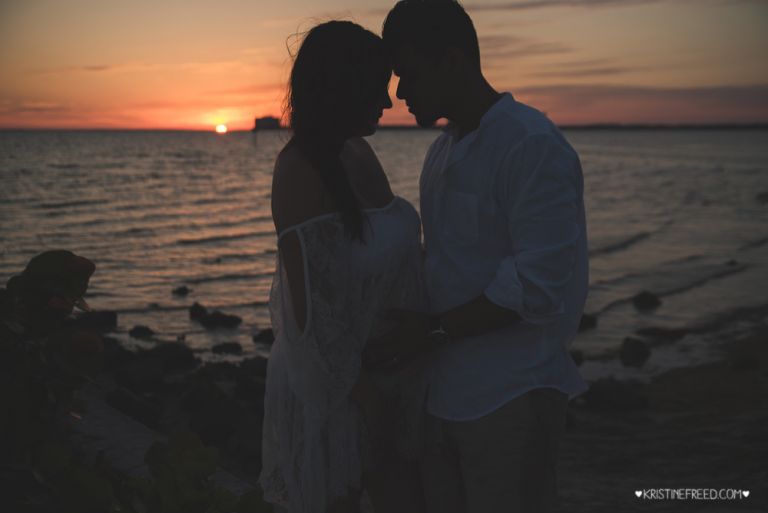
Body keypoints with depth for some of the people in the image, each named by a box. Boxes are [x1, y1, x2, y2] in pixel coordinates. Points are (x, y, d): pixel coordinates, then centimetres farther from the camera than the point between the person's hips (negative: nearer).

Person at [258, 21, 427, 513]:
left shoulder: (360, 152, 2)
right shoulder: (300, 169, -20)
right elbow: (313, 305, -20)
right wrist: (366, 396, -15)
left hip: (384, 371, 7)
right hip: (329, 388, -7)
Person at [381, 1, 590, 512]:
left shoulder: (532, 145, -15)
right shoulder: (442, 152, 13)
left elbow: (537, 286, -21)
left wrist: (432, 330, -19)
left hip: (510, 402, -7)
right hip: (442, 393, 8)